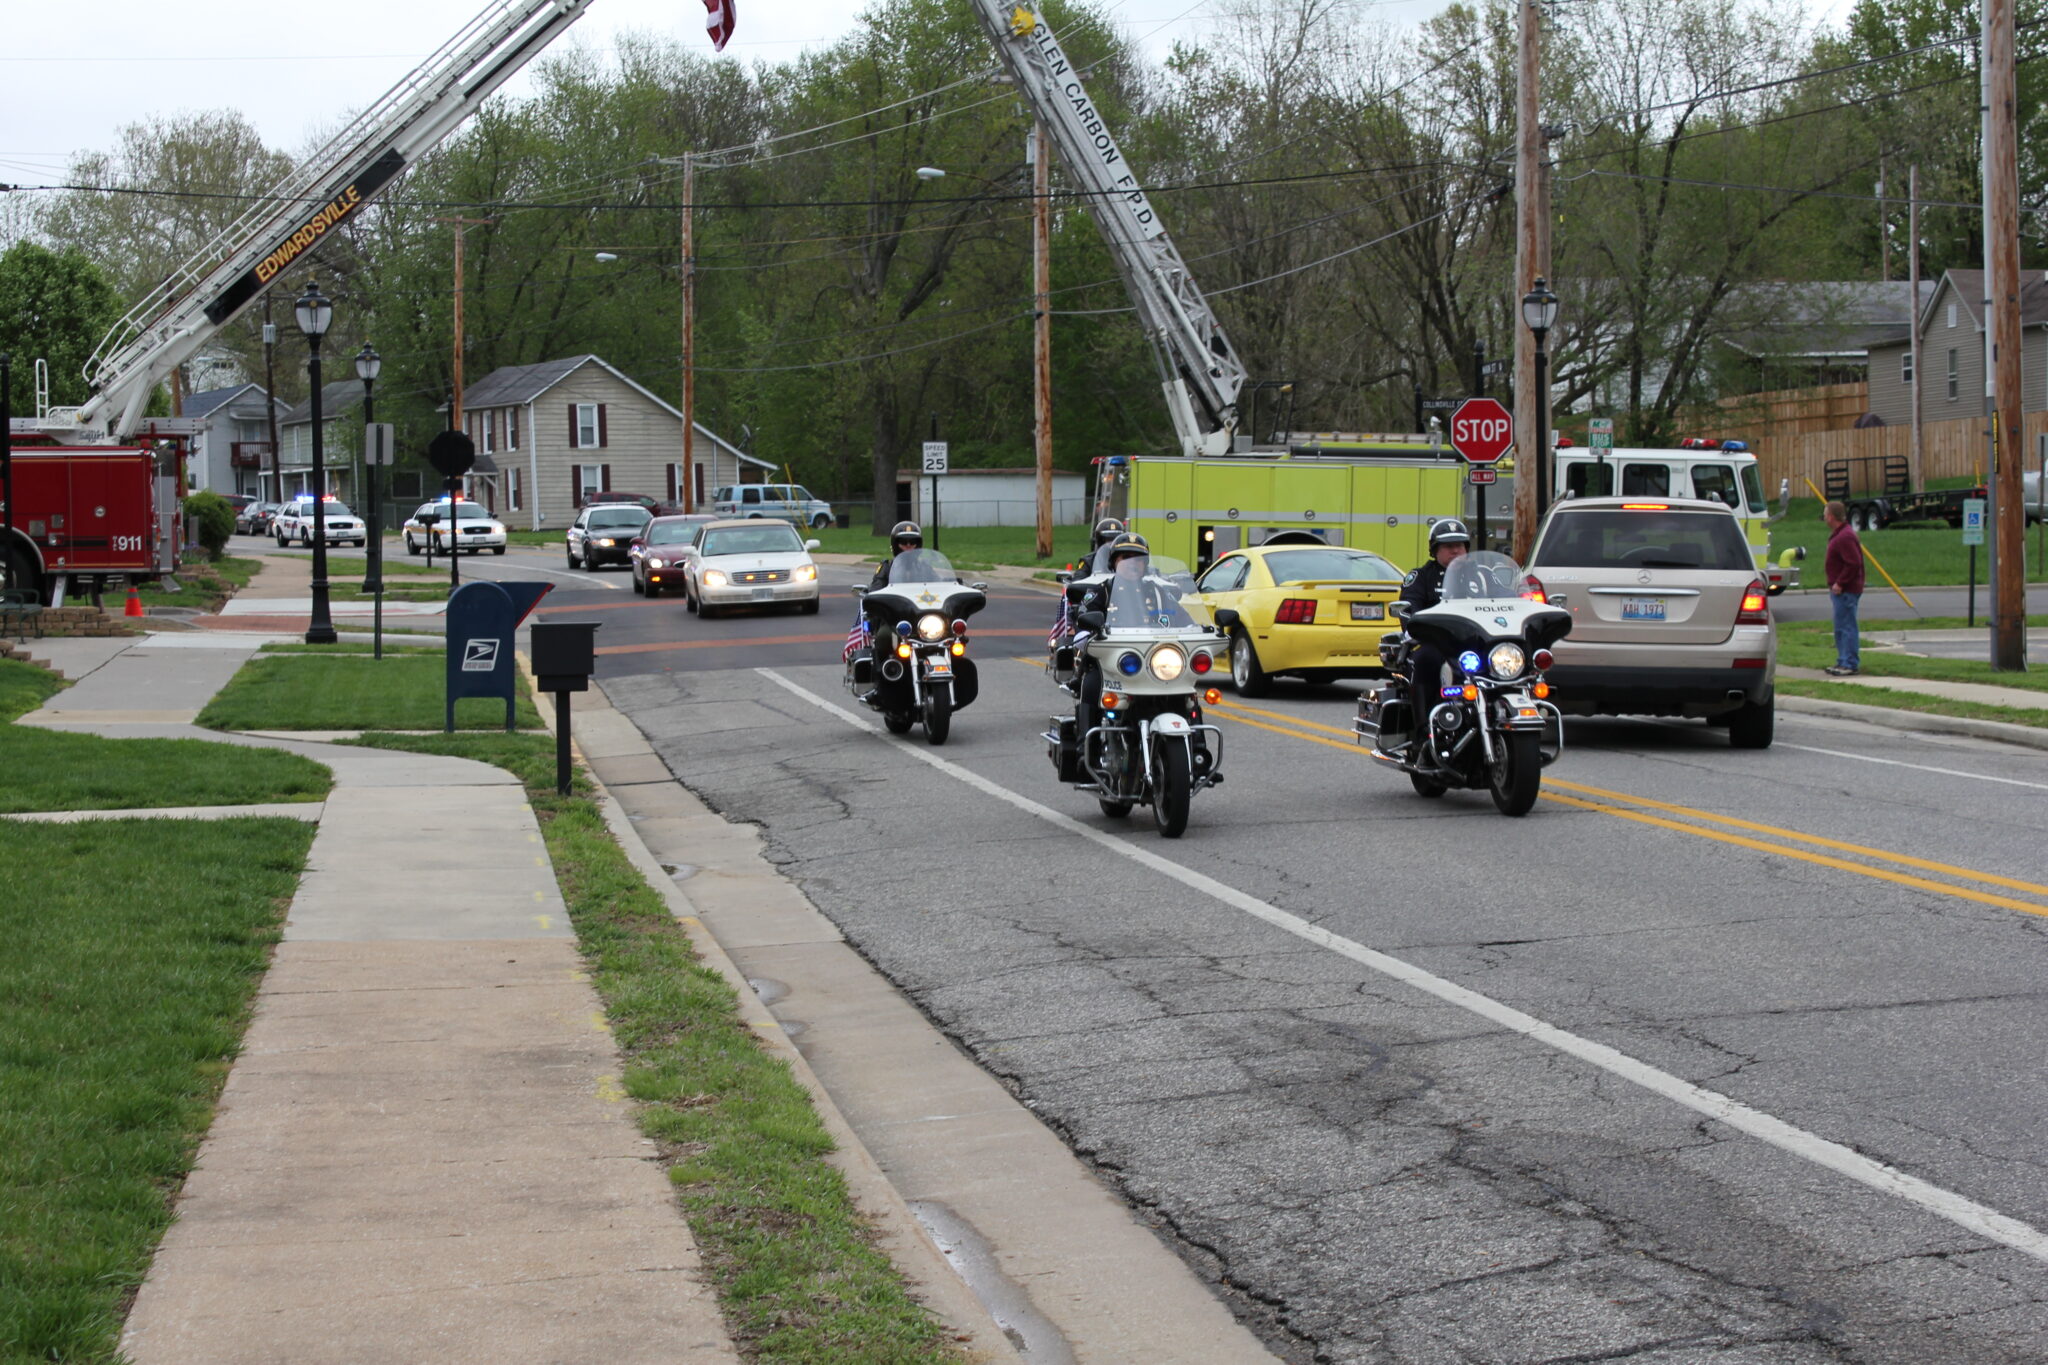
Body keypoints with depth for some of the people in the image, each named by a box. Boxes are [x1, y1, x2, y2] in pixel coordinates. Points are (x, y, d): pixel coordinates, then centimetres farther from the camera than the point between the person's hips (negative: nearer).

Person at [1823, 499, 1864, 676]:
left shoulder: (1845, 537, -18)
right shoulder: (1838, 534, 16)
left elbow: (1853, 564, -24)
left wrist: (1840, 583, -21)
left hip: (1846, 590, -11)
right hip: (1841, 589, 11)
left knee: (1846, 627, -9)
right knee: (1841, 627, 16)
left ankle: (1851, 665, -8)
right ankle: (1843, 662, 22)